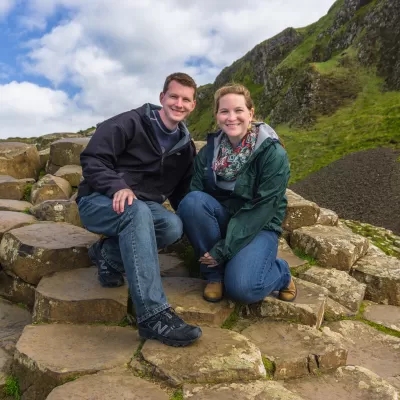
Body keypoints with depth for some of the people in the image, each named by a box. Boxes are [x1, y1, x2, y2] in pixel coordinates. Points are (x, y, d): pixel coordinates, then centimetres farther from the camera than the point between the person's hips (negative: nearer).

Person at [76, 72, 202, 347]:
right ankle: (154, 315, -44)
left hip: (143, 208, 5)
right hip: (99, 202, -5)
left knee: (174, 226, -29)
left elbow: (182, 192, 14)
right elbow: (92, 159, -14)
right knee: (136, 211, -40)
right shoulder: (129, 123, -8)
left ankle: (109, 254, -5)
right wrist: (118, 187, -31)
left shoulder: (186, 146, 10)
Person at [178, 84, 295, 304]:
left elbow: (263, 208, -19)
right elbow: (195, 192, -7)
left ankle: (280, 272, 7)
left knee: (242, 288, -29)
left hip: (258, 227, -3)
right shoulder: (209, 150, -2)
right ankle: (214, 272, -9)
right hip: (221, 220, 4)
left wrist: (224, 249, -22)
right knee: (192, 201, -28)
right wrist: (209, 252, -21)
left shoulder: (273, 154, -15)